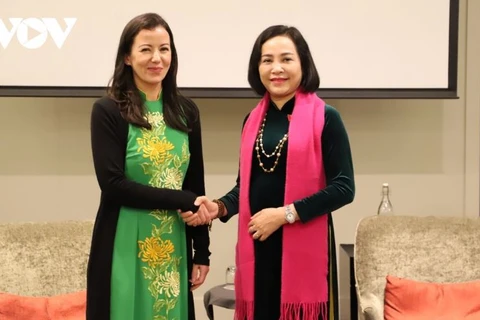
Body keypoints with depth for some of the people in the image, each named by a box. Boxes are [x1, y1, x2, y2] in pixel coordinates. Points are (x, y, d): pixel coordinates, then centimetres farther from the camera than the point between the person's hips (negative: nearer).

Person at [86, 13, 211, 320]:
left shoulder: (186, 111, 6)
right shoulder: (109, 111, -6)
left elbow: (196, 185, 9)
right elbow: (113, 185, -13)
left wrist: (202, 251, 6)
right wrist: (183, 201, -14)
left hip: (174, 246, 4)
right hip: (124, 245, -4)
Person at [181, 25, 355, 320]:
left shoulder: (325, 118, -5)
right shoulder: (253, 120, 10)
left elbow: (343, 187, -10)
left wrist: (285, 214, -15)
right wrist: (220, 207, -2)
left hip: (305, 246, -4)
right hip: (257, 246, 5)